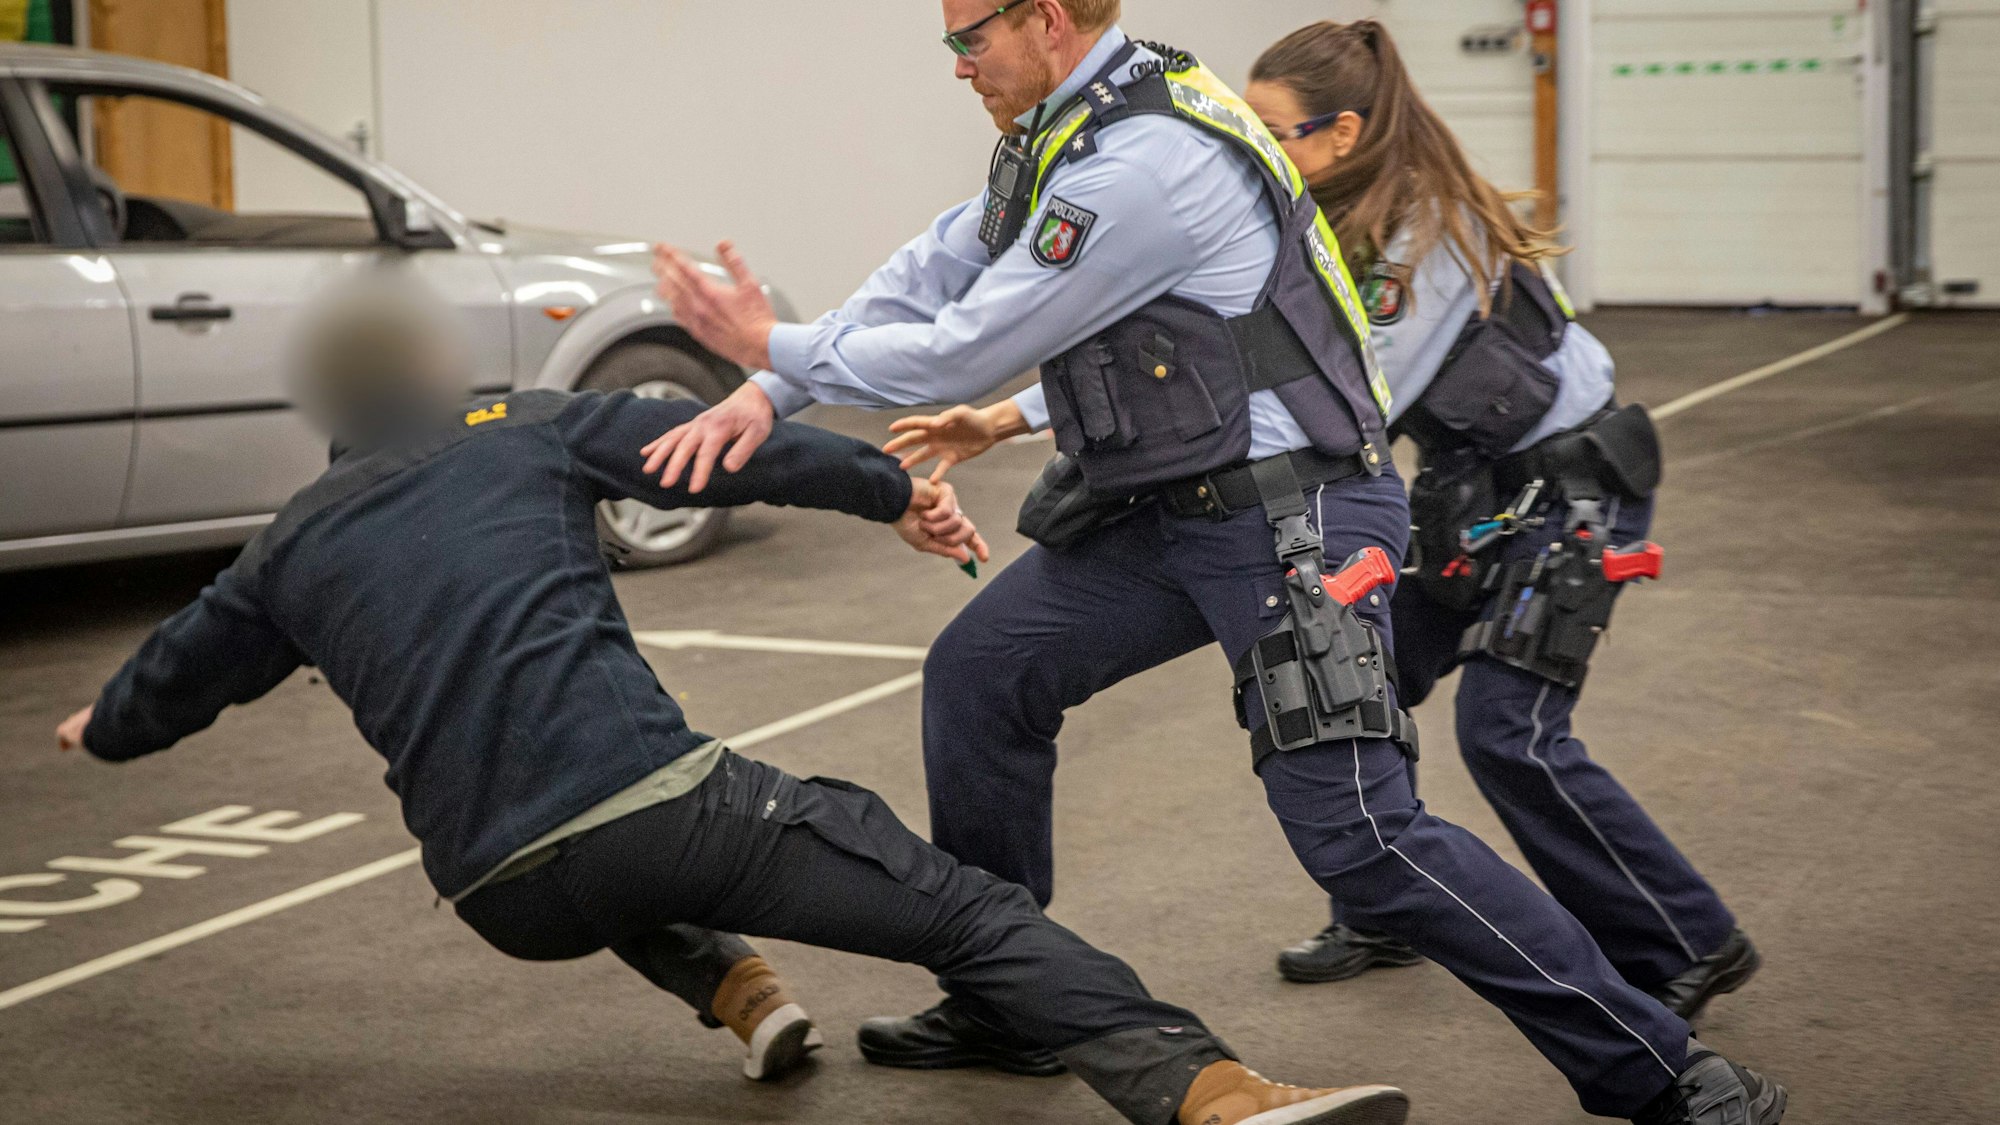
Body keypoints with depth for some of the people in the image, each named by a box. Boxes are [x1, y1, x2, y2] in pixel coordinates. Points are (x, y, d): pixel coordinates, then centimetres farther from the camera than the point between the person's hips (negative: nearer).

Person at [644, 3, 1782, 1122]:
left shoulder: (1142, 164, -22)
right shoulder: (1075, 123, 9)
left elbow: (964, 354, -16)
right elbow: (933, 275, 14)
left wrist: (776, 346, -2)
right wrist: (763, 395, 6)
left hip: (1292, 517, -10)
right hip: (1173, 513, 10)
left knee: (1356, 831, -15)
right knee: (979, 675, 10)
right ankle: (1001, 1008, 24)